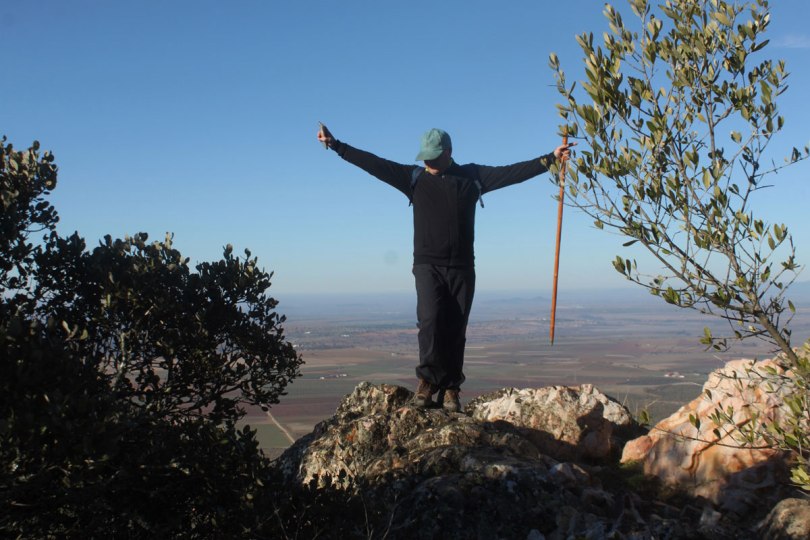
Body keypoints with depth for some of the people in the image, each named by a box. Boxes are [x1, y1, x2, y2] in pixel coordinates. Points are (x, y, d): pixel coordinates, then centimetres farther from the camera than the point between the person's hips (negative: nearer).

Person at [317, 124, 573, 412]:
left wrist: (550, 159, -5)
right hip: (427, 265, -1)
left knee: (455, 330, 0)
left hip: (462, 268, 1)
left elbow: (513, 172, 2)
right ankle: (428, 378, -3)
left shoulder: (472, 177, 7)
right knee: (430, 319, -19)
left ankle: (450, 389, 9)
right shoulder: (414, 177, 6)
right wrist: (336, 145, -1)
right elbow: (373, 163, 3)